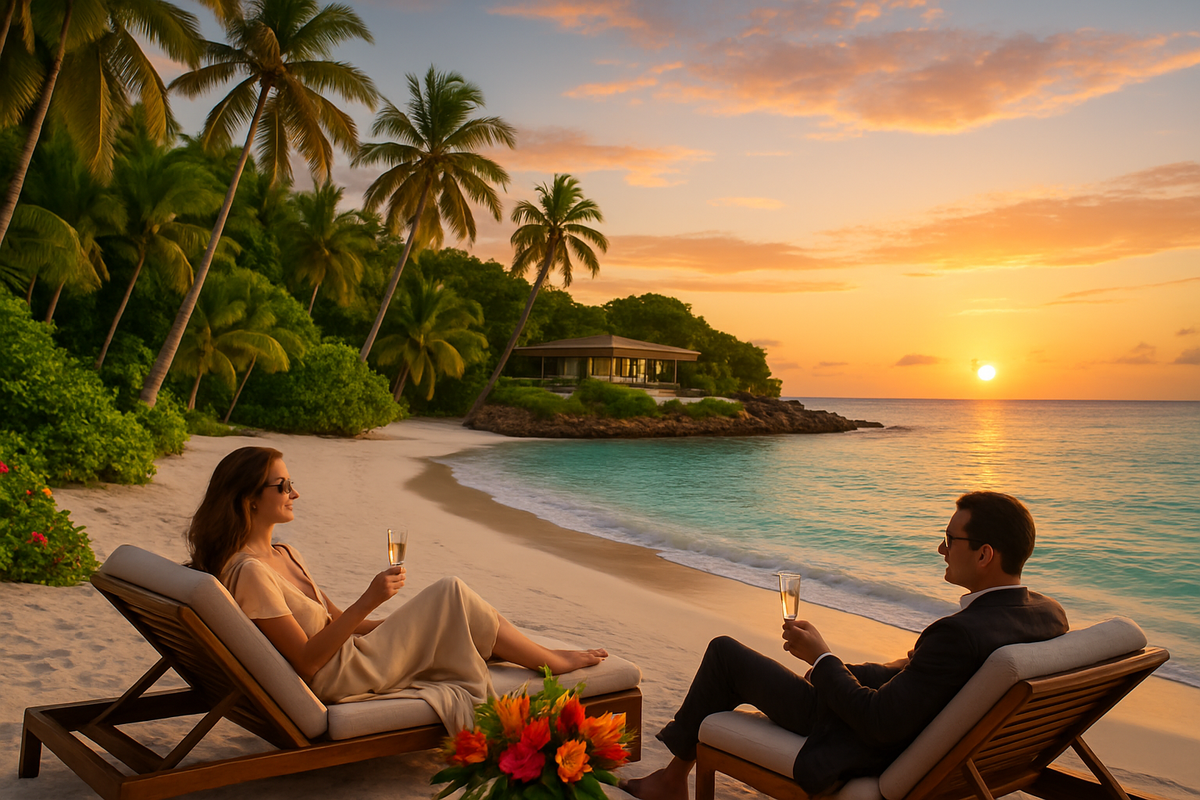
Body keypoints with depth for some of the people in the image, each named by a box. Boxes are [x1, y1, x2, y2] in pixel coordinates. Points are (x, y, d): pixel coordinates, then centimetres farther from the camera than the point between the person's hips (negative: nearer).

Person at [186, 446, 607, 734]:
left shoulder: (284, 555, 13)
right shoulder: (249, 572, -20)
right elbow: (307, 661, -22)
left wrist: (404, 624, 8)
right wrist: (368, 601, -27)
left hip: (351, 656, 10)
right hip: (338, 679, -9)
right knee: (450, 594, -11)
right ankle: (551, 661, 5)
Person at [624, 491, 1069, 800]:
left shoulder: (962, 634, -37)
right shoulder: (1050, 614, -9)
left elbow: (881, 724, -30)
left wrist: (820, 656, -18)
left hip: (868, 748, -9)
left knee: (724, 652, 4)